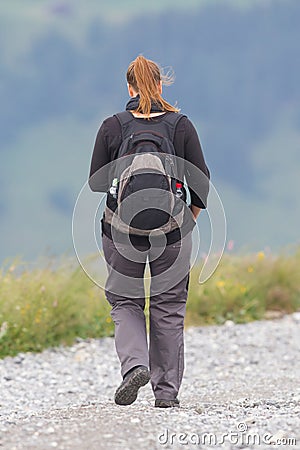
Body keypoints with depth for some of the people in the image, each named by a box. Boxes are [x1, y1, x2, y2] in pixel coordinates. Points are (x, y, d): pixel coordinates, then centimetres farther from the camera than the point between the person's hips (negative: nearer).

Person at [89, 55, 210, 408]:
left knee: (124, 300, 13)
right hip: (172, 231, 1)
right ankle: (167, 390, 10)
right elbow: (201, 179, -2)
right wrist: (190, 215, 14)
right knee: (168, 306, 10)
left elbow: (96, 182, 0)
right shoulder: (181, 125, -3)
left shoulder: (111, 127, -3)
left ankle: (134, 364, -12)